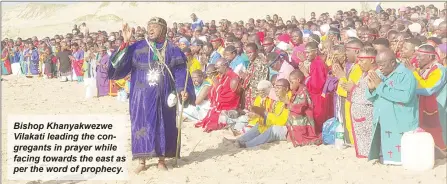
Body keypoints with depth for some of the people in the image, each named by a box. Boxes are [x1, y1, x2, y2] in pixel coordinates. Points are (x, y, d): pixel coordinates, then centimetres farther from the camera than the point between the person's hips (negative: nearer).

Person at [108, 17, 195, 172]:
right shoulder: (137, 48, 2)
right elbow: (120, 64, -7)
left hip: (163, 95, 1)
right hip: (143, 95, 0)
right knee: (142, 124, 2)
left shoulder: (172, 50, 3)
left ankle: (161, 160, 17)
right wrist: (125, 43, -16)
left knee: (163, 125, 5)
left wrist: (183, 90, -14)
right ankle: (142, 161, 13)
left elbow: (180, 73, 0)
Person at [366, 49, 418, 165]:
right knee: (384, 159, 12)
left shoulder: (405, 74, -12)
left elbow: (405, 96, -29)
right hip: (381, 125, 7)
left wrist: (381, 86, -23)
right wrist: (371, 88, -9)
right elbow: (371, 98, 15)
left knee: (399, 158, -5)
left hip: (400, 127, -7)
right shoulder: (379, 75, 12)